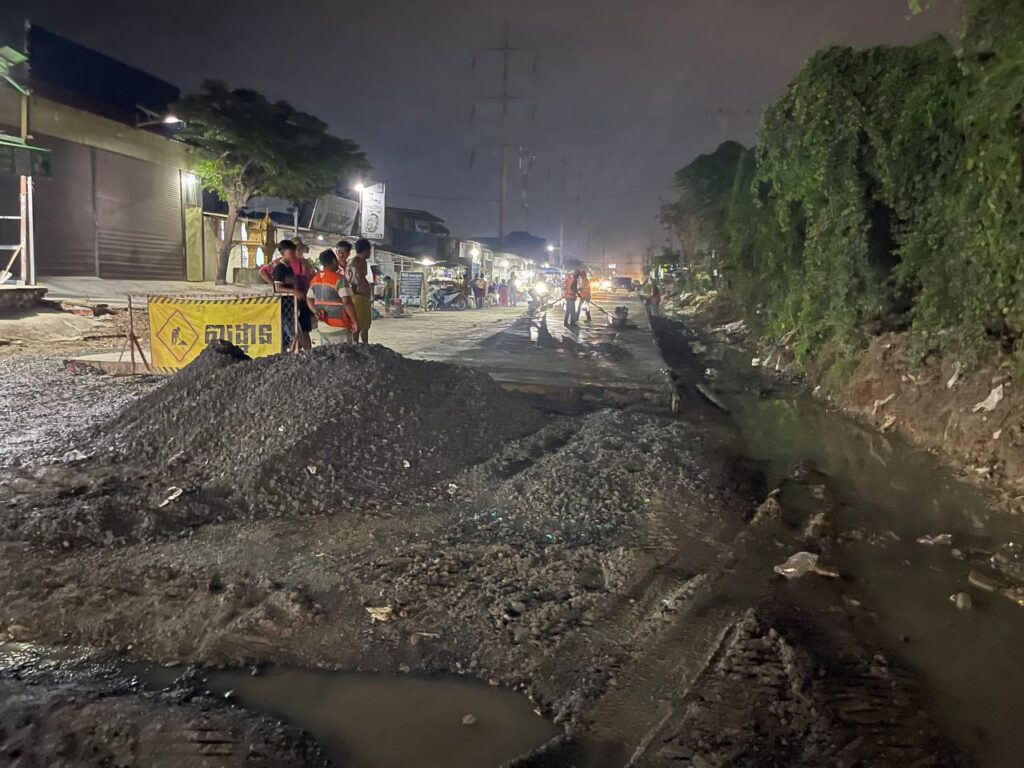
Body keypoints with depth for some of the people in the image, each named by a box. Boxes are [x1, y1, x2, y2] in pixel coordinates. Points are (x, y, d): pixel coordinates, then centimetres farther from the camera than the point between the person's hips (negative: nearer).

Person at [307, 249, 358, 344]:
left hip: (323, 328, 7)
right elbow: (347, 302, -22)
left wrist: (316, 312, 3)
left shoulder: (315, 278, 9)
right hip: (339, 328, -7)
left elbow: (309, 299, 15)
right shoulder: (339, 279, -15)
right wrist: (355, 322, -16)